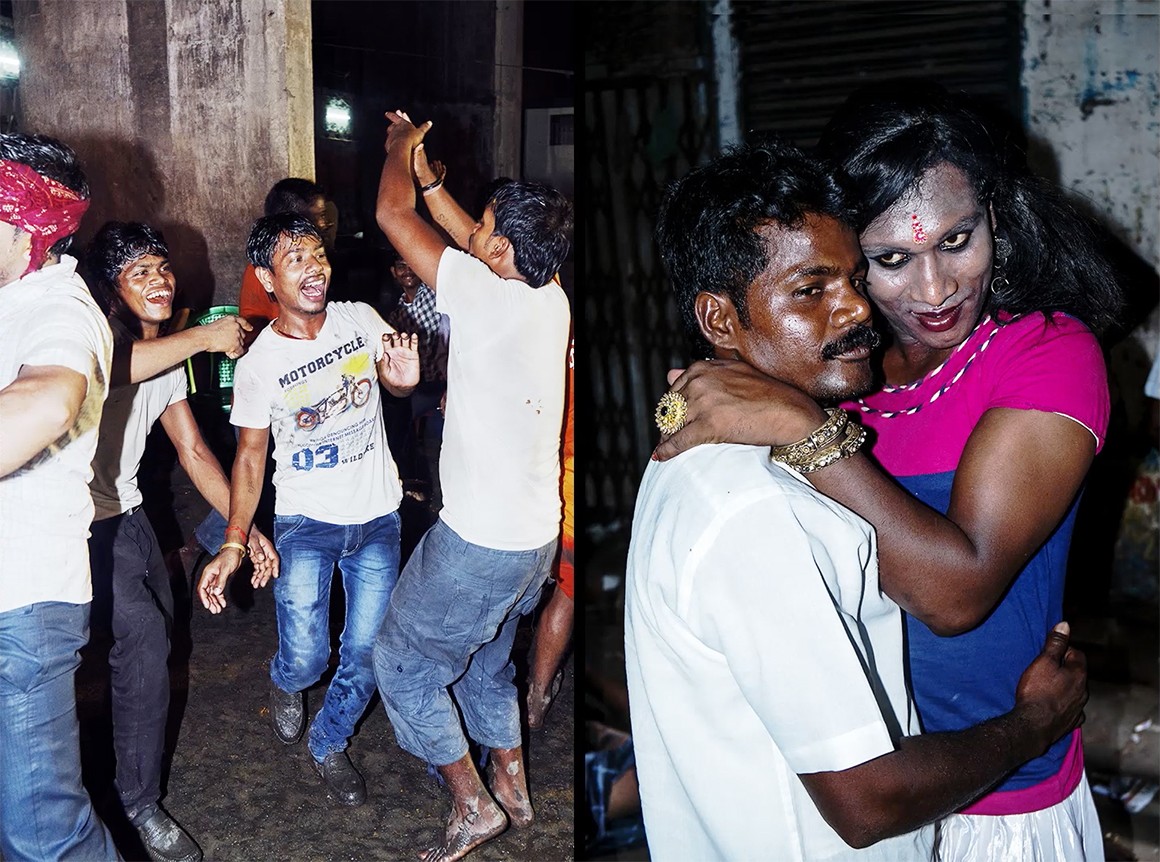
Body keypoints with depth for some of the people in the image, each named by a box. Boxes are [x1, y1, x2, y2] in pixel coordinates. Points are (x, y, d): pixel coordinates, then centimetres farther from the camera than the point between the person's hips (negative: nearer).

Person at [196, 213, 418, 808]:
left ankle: (329, 743, 32)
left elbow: (398, 379, 8)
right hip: (305, 522, -2)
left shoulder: (360, 319, -6)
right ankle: (285, 685, 33)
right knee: (305, 657, -6)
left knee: (367, 655, 4)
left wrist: (405, 377, -18)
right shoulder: (257, 364, -11)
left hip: (377, 517, 2)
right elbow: (250, 453, -3)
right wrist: (233, 544, -11)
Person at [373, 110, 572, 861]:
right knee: (486, 659, 26)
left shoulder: (485, 294, -22)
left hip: (478, 544, -8)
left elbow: (393, 215, -10)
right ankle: (513, 785, 39)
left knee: (405, 664, 11)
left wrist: (400, 149, 7)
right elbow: (477, 242, 18)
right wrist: (427, 174, 21)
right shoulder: (552, 298, -1)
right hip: (537, 534, 8)